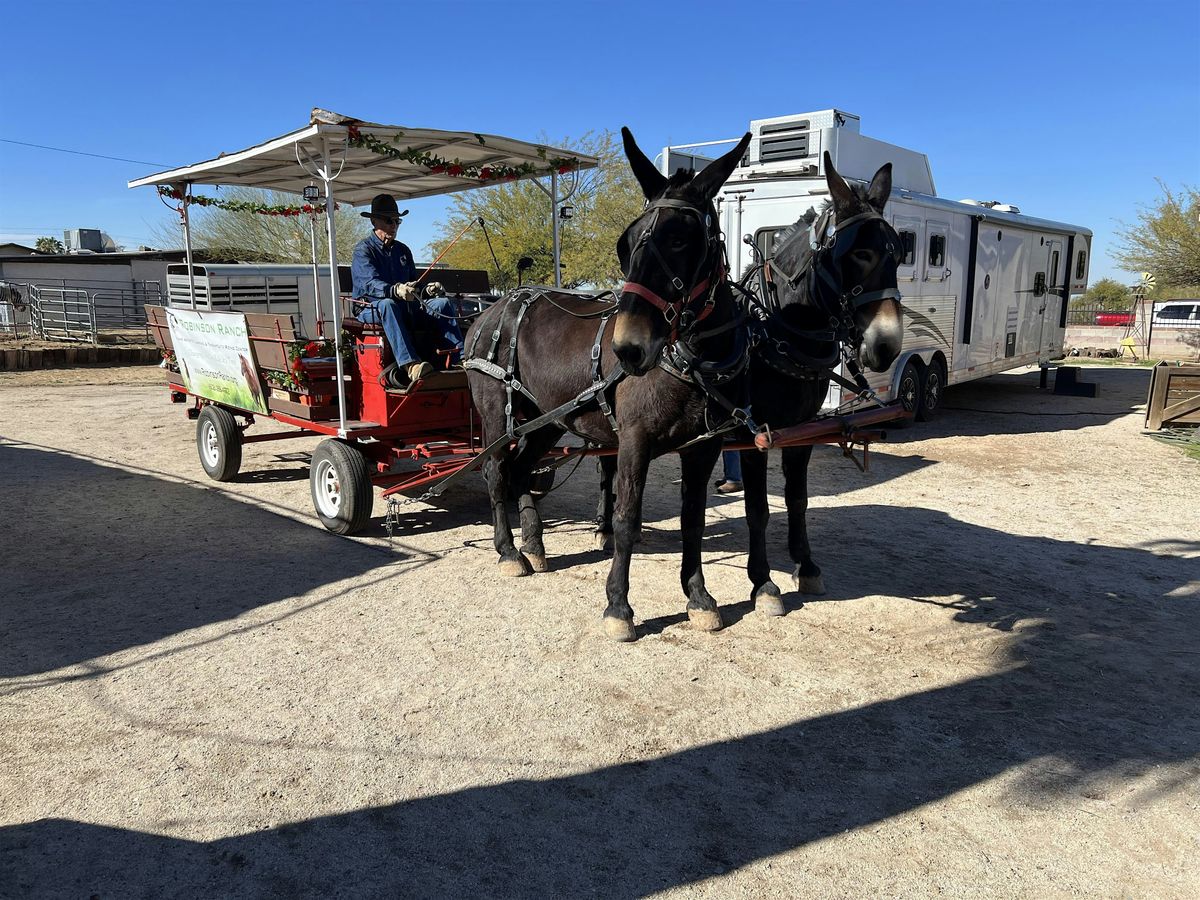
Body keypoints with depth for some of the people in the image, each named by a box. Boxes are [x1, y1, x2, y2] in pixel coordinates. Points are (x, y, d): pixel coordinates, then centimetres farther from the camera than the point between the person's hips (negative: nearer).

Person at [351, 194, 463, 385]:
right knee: (388, 305, -40)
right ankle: (410, 364, -59)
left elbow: (413, 283, 16)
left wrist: (426, 289, -9)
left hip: (406, 308, 6)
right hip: (372, 309, -6)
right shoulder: (363, 250, -3)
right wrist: (395, 291, -42)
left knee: (443, 303, -15)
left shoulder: (402, 250, 18)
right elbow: (371, 284, -21)